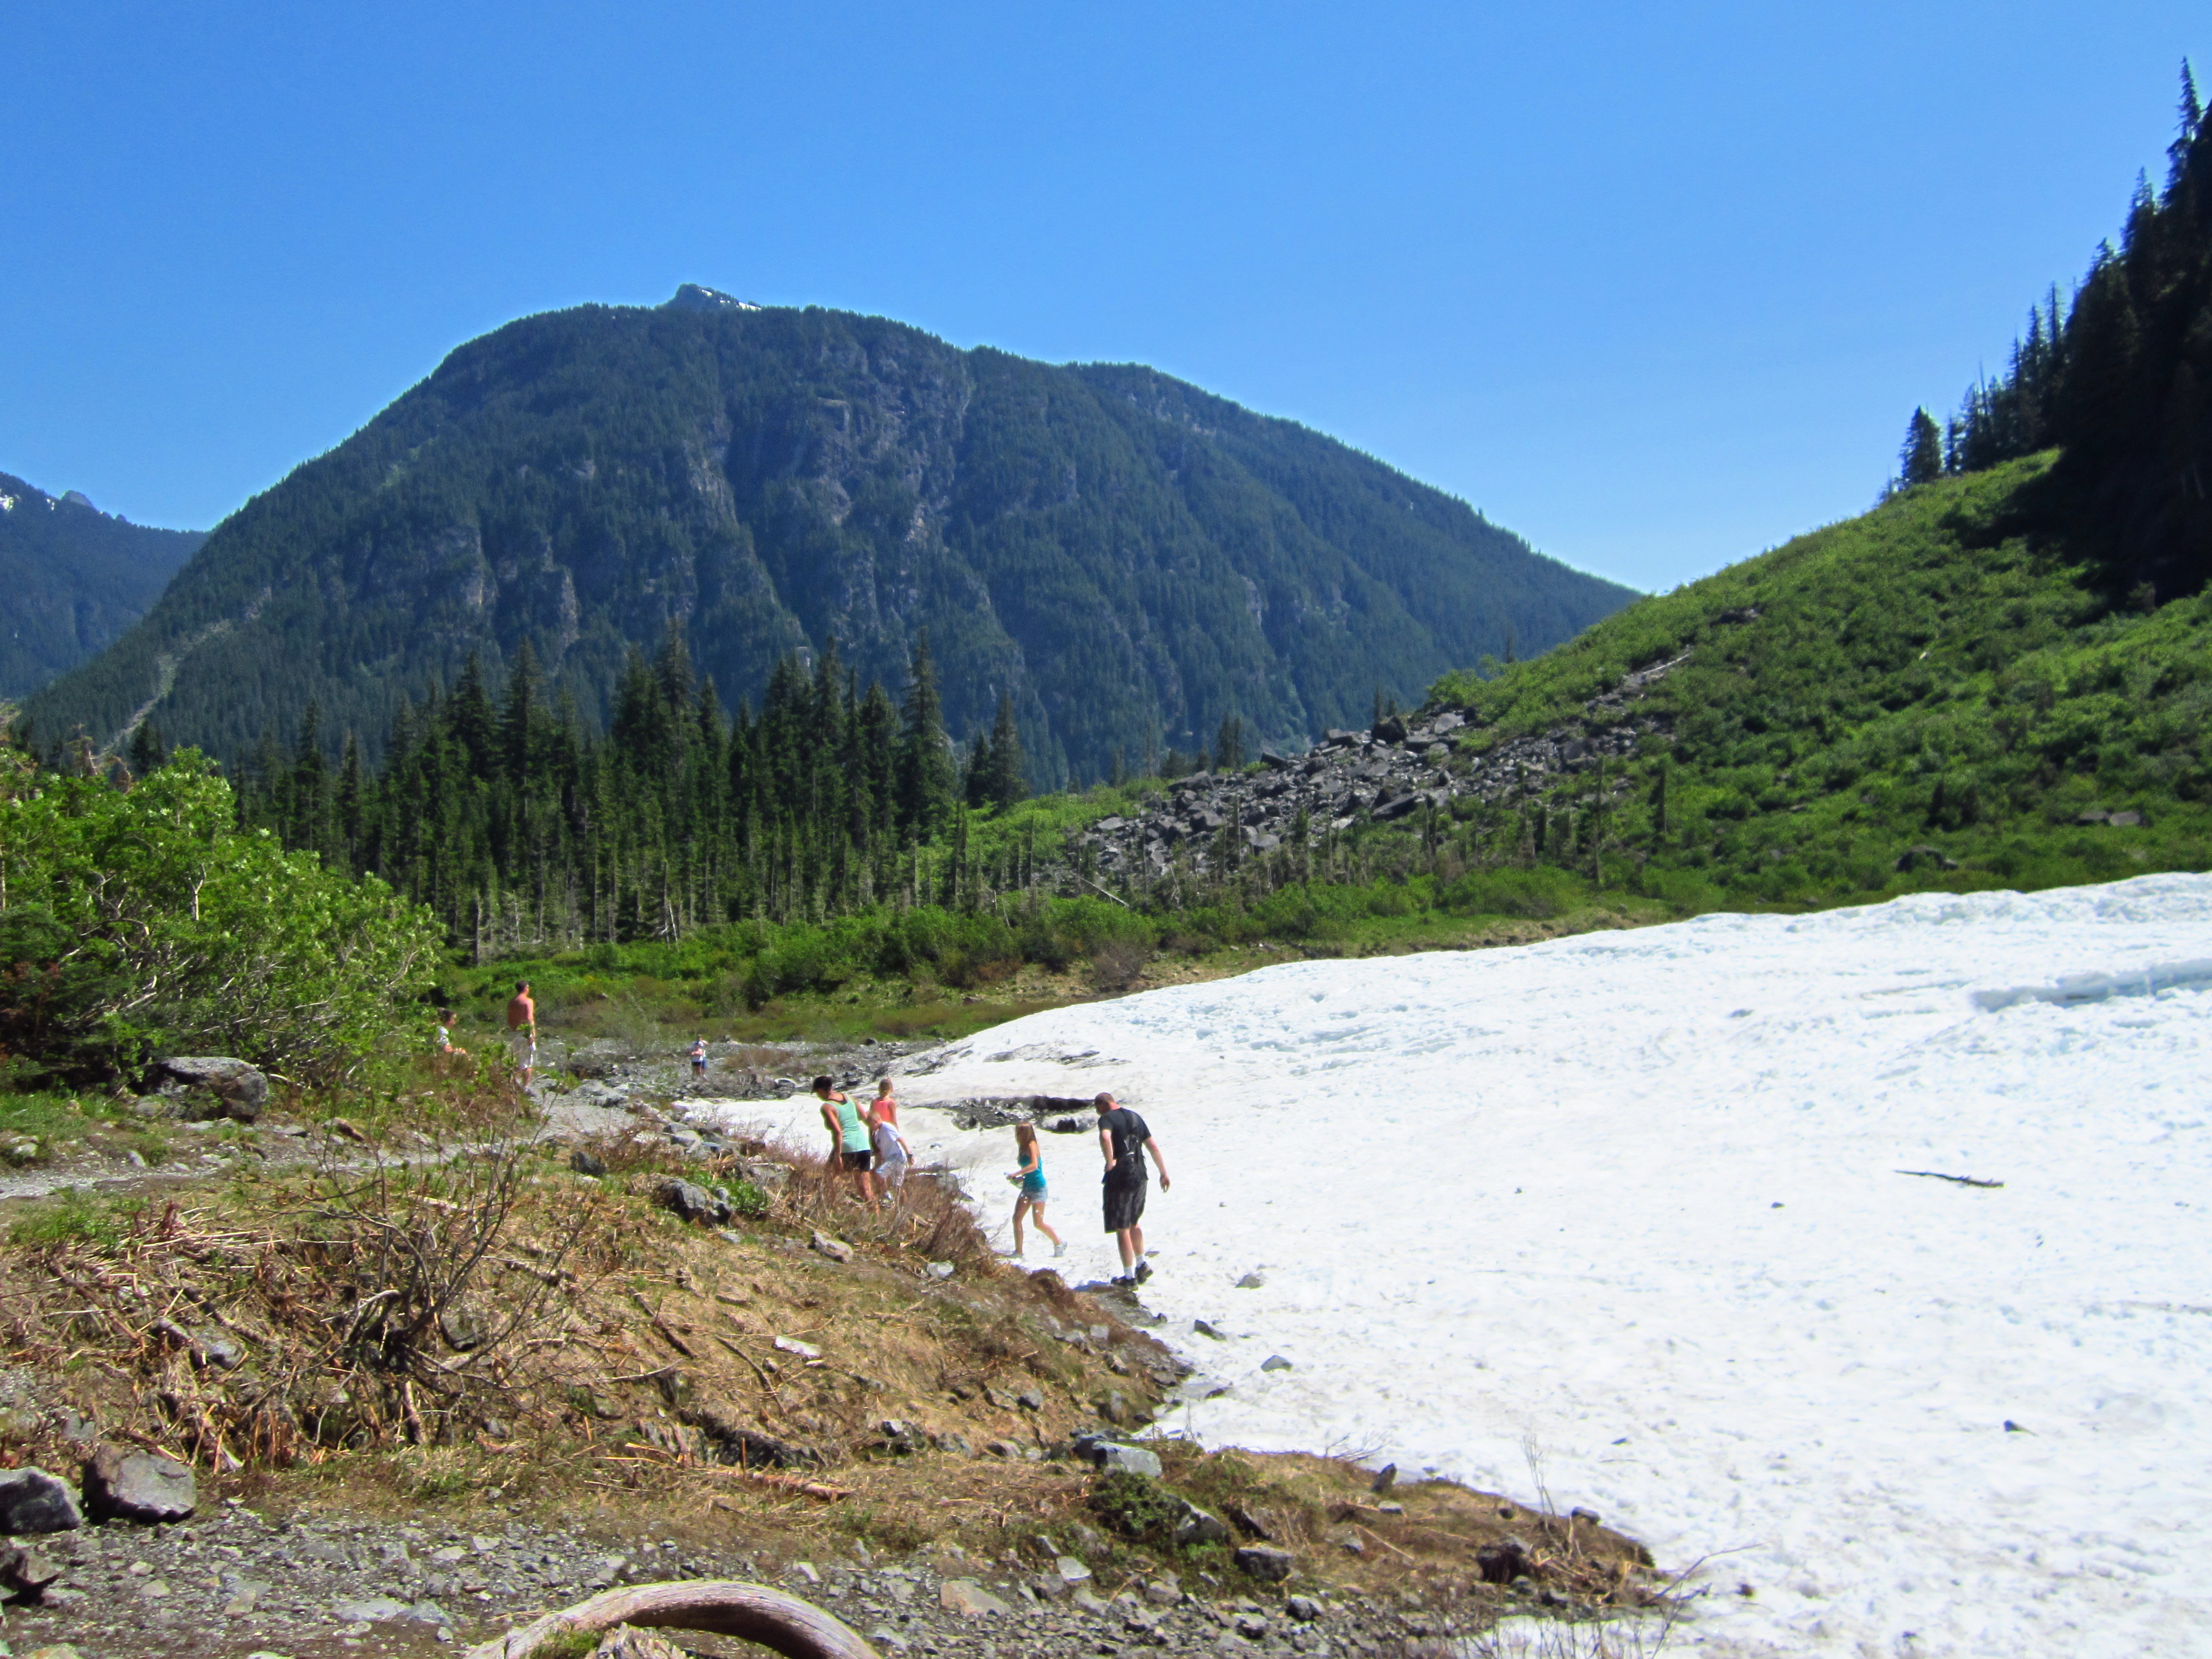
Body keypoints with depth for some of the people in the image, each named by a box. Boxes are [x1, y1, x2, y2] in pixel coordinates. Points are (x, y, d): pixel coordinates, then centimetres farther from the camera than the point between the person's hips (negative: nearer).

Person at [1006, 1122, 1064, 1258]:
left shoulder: (1032, 1146, -13)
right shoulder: (1024, 1148, 14)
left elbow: (1034, 1166, -27)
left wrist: (1016, 1174, -24)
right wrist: (1021, 1178, 8)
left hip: (1038, 1188, -9)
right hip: (1027, 1188, 9)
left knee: (1039, 1223, -7)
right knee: (1016, 1218, -1)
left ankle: (1060, 1243, 11)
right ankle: (1018, 1251, 4)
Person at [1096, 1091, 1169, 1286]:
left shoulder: (1107, 1118, -8)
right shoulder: (1136, 1118, 14)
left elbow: (1105, 1138, -32)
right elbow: (1153, 1146, 14)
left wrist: (1110, 1162, -21)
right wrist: (1164, 1173, 18)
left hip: (1119, 1177, -7)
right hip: (1139, 1176, 7)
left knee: (1122, 1229, 2)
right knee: (1134, 1222, 26)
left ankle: (1129, 1276, 7)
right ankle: (1142, 1264, 23)